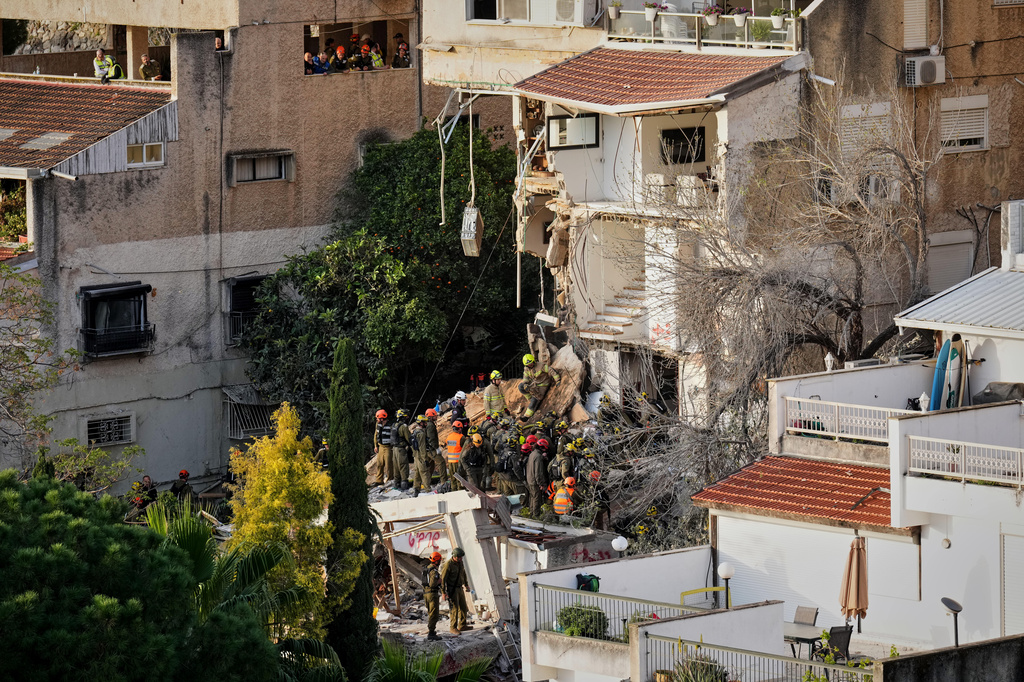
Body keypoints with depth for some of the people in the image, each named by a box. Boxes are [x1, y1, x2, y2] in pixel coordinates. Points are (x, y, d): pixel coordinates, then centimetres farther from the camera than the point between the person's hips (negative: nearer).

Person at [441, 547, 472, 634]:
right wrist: (443, 592, -22)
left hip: (459, 588, 8)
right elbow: (443, 578, -19)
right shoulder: (448, 564, -20)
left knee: (463, 607, 14)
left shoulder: (460, 562, 3)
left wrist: (466, 584, 31)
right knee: (454, 609, -8)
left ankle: (462, 625, 26)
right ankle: (453, 628, -1)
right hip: (451, 589, -8)